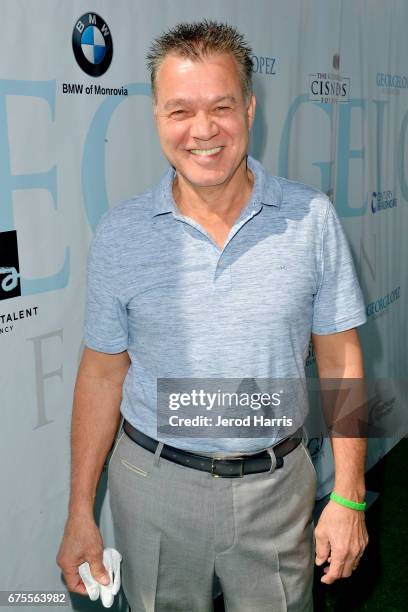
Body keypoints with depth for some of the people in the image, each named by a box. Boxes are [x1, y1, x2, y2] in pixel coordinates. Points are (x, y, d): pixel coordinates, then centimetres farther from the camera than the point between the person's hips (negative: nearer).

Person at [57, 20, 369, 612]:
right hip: (155, 482, 1)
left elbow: (340, 361, -3)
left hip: (277, 483, 0)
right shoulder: (120, 234, -7)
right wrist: (80, 512, 2)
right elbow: (103, 374, -1)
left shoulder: (312, 218, -8)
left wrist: (348, 497, -3)